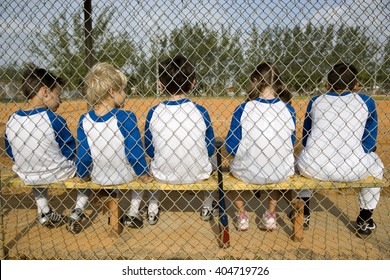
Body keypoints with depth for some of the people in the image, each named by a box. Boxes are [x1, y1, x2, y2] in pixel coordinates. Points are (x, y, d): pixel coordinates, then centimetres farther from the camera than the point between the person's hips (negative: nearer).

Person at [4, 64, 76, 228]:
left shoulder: (11, 121, -10)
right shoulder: (54, 120, -24)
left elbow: (11, 154, 3)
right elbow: (70, 152, -14)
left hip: (27, 176, 5)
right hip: (59, 173, -4)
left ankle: (44, 212, 37)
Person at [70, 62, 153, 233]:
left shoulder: (84, 121, -13)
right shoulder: (126, 117, -23)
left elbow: (83, 155, -6)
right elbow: (135, 152, -17)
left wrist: (82, 176, 13)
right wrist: (144, 175, -1)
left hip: (97, 178, 3)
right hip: (126, 177, -2)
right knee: (141, 170, 31)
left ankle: (77, 211, 24)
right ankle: (130, 214, 25)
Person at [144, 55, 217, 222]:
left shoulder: (153, 113, -14)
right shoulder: (201, 112, -15)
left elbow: (149, 151, -3)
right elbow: (210, 149, -4)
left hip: (163, 175, 1)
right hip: (198, 175, 0)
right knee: (208, 159, 34)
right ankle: (207, 208, 42)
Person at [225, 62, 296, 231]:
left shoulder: (243, 109, -15)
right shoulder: (288, 110, -8)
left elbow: (231, 148, -10)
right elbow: (290, 146, 4)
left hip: (247, 173, -2)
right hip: (281, 174, 2)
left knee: (233, 166, 34)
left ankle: (242, 216, 36)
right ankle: (271, 215, 37)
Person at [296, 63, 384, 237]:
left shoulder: (315, 101, 14)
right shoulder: (366, 102, 11)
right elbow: (369, 144, 14)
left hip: (312, 169, 1)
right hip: (352, 169, 0)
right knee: (375, 163, 33)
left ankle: (303, 211, 38)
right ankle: (365, 219, 35)